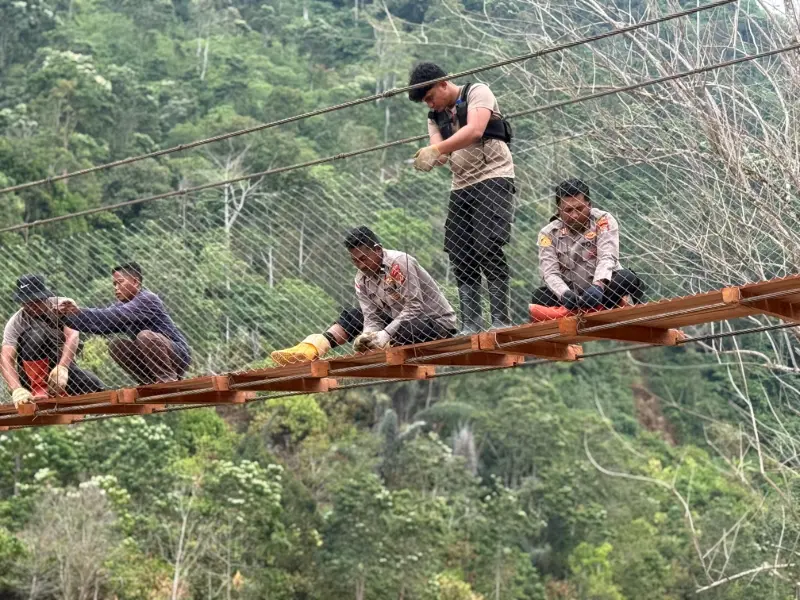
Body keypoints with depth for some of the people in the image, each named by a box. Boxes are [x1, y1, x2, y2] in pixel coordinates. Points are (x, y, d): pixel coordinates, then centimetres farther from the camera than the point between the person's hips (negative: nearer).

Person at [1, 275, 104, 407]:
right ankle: (39, 390, -27)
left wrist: (62, 367, -47)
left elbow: (73, 336, -28)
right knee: (36, 332, -30)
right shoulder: (15, 323, -15)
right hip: (32, 375, -1)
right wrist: (17, 389, -46)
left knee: (96, 387, -29)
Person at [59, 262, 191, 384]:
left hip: (177, 356, -8)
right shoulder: (123, 304, 9)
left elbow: (114, 316, -32)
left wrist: (78, 312, -34)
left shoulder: (147, 300, -19)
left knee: (146, 336, -30)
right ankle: (148, 381, 4)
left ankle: (168, 378, -20)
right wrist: (69, 315, -19)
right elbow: (103, 324, -6)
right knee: (115, 346, -1)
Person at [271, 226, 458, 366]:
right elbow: (372, 318, -6)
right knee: (351, 316, -4)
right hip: (400, 321, 7)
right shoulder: (362, 280, -1)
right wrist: (369, 335, -30)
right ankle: (312, 348, -24)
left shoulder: (400, 262, -22)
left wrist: (385, 335, -31)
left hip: (439, 322, -7)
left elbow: (414, 307, -25)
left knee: (407, 329, -38)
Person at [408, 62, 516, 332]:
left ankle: (501, 322, -19)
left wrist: (436, 149, -27)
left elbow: (475, 131, -19)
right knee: (460, 257, -1)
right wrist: (428, 159, -21)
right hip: (461, 186, 7)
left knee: (488, 249, -19)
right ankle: (471, 328, 1)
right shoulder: (436, 117, 18)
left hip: (493, 178, -7)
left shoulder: (477, 93, -2)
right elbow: (440, 152, 3)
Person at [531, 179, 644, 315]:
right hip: (572, 296, 1)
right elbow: (550, 273, -10)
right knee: (539, 297, -25)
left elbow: (607, 258, -17)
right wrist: (565, 294, -33)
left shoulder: (603, 221, -5)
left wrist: (598, 286, -37)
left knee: (628, 278, -30)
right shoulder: (549, 234, 0)